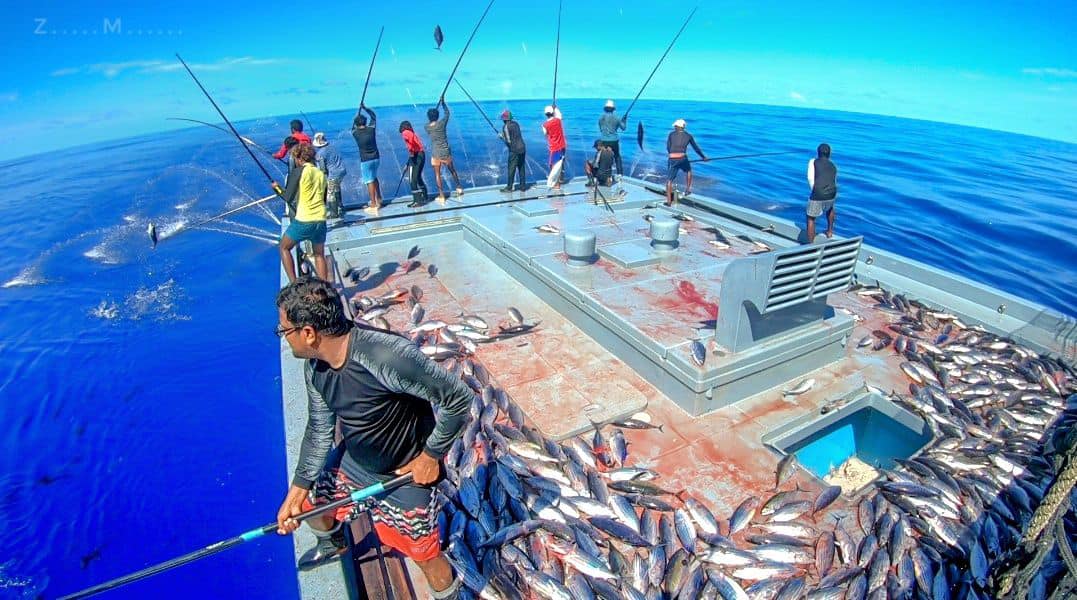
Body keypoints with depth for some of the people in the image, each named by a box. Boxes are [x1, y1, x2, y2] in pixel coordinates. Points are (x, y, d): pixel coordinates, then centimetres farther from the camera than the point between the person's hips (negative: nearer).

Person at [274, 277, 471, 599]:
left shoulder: (387, 355, -38)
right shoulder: (315, 366, -10)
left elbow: (458, 397, -31)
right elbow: (319, 430, 4)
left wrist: (431, 456, -21)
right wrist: (297, 489, 4)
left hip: (405, 475, -7)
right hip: (353, 461, 8)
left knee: (426, 557, 6)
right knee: (309, 505, 26)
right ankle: (334, 545, 62)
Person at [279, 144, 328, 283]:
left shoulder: (299, 171, -4)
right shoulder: (321, 174, 11)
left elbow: (288, 197, -3)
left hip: (303, 221, -5)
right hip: (321, 220, 5)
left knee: (284, 247, 16)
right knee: (319, 254, 17)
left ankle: (293, 283, 8)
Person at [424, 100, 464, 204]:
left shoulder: (427, 127, 0)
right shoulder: (441, 123, -6)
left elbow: (431, 121, 21)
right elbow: (447, 113, 11)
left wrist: (438, 104, 30)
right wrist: (443, 103, 28)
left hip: (436, 154, 0)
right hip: (446, 152, 0)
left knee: (437, 174, 6)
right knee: (452, 170, 20)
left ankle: (441, 195, 3)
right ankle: (459, 188, 32)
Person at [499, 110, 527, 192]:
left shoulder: (505, 127, -9)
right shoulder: (516, 124, 12)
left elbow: (508, 141, -13)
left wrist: (502, 137, 6)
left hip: (514, 150, -7)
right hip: (522, 148, 7)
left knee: (511, 169, 0)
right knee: (521, 168, 13)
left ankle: (509, 187, 3)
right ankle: (523, 186, 17)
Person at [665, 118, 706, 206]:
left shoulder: (671, 134, 11)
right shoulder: (688, 135, 16)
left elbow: (668, 147, 8)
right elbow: (696, 148, 23)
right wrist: (703, 157, 36)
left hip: (672, 159, -1)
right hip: (683, 158, 1)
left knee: (669, 180, 3)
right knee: (688, 171, 33)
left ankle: (669, 201, -3)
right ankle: (687, 189, 34)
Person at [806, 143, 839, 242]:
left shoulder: (813, 162, 9)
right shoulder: (833, 166, 22)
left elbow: (810, 178, -3)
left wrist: (814, 192, 8)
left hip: (817, 196, -4)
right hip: (831, 195, 5)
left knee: (811, 218, 12)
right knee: (830, 207, 39)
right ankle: (830, 231, 48)